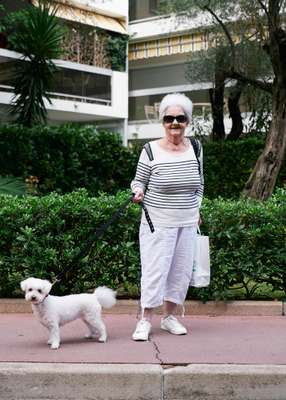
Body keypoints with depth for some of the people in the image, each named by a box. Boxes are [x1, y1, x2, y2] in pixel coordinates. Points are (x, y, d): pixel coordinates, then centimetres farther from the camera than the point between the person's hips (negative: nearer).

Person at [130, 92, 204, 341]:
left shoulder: (195, 148, 4)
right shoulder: (151, 151, -9)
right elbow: (139, 181, 1)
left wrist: (197, 209, 13)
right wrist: (138, 192, -20)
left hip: (187, 223, 5)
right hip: (158, 223, -4)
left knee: (181, 270, 9)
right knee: (155, 270, -5)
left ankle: (169, 316, 24)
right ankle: (146, 320, 7)